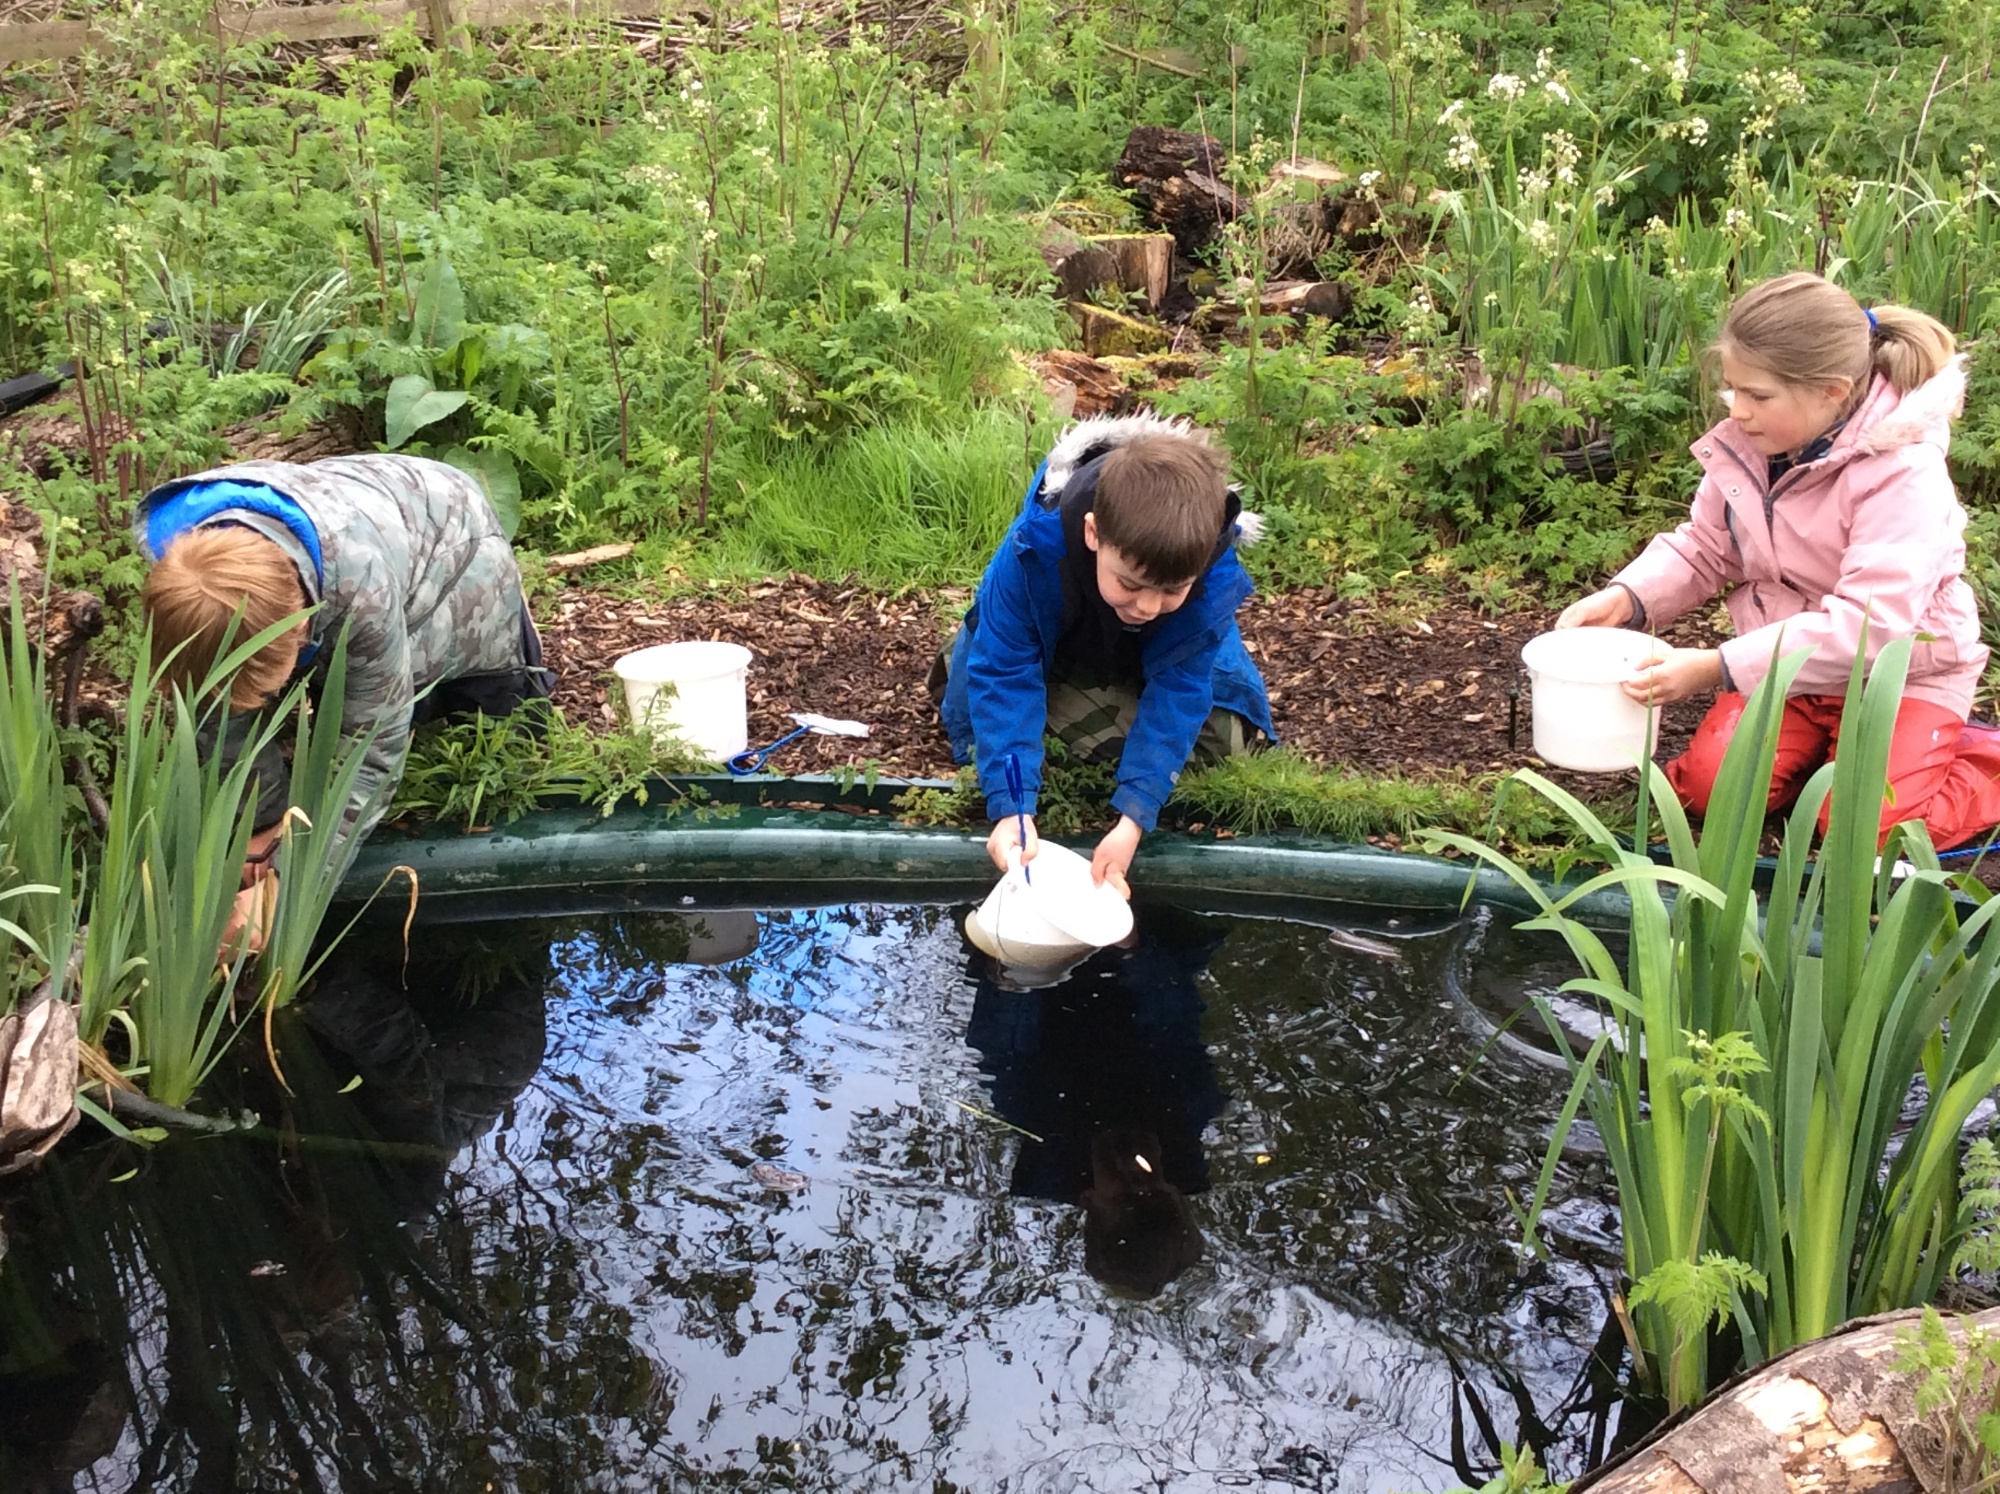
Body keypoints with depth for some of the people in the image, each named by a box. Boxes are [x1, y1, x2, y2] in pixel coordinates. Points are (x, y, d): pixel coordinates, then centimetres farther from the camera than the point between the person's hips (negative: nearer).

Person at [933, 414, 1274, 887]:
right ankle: (961, 659, 25)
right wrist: (1012, 807, -46)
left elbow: (1176, 692, -33)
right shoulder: (1032, 551, -43)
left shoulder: (1213, 577, -39)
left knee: (1223, 736, -6)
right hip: (1048, 645, -1)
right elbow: (1004, 676, -37)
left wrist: (1132, 817, -42)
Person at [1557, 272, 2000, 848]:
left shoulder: (1902, 474, -26)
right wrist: (1626, 597, -16)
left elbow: (1869, 622, -32)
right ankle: (1819, 742, 14)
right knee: (1713, 784, -16)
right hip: (1786, 660, 5)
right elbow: (1702, 550, 6)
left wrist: (1717, 669, -36)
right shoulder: (1742, 447, -8)